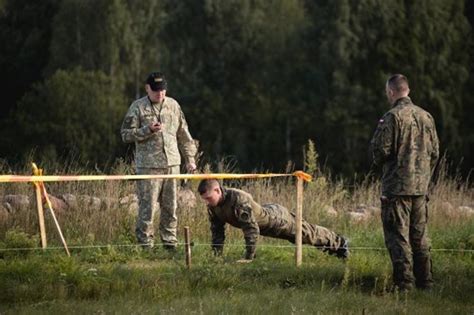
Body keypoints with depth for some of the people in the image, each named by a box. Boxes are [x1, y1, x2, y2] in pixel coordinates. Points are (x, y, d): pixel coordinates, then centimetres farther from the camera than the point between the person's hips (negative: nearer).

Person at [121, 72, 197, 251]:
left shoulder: (173, 106, 12)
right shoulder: (138, 107, 0)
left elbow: (183, 134, 19)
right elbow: (126, 135, -3)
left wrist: (190, 158, 15)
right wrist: (147, 130, -16)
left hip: (172, 164, 4)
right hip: (148, 166, -4)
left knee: (170, 207, 7)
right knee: (147, 207, -6)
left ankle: (170, 243, 15)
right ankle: (145, 245, -1)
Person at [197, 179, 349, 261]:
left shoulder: (238, 199, -44)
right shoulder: (212, 206, -18)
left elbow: (252, 229, -44)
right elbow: (217, 230, -5)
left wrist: (248, 257, -42)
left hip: (277, 219, -8)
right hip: (264, 212, 8)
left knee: (309, 234, 15)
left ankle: (339, 243, 41)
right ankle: (334, 244, 53)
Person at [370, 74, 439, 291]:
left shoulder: (392, 117, -13)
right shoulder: (426, 116, 9)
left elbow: (381, 150, -14)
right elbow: (434, 151, 13)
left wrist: (378, 162, 8)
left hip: (397, 186, -7)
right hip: (420, 187, 7)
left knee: (398, 235, -3)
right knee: (419, 235, 14)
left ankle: (404, 282, -6)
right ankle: (425, 281, 15)